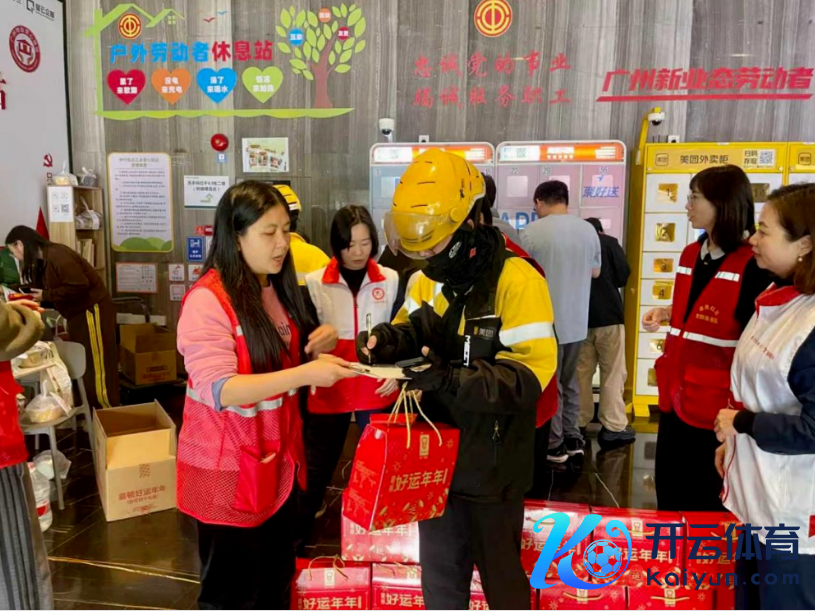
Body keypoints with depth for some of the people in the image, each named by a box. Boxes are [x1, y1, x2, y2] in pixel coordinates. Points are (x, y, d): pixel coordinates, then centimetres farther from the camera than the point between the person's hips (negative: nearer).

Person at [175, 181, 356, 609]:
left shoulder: (278, 289, 6)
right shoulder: (207, 300, -19)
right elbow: (219, 390, -26)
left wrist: (319, 346, -4)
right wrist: (306, 373, -34)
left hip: (278, 461, 7)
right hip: (228, 469, -7)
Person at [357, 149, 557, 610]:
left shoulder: (516, 281, -20)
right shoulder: (429, 280, 3)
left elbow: (528, 375, -25)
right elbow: (415, 333, 11)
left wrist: (452, 379, -36)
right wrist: (388, 339, -12)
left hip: (492, 464, -6)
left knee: (500, 573, 17)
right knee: (439, 572, 23)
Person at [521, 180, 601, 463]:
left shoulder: (532, 232, -14)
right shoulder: (588, 230, 3)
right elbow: (595, 272, 14)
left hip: (546, 322, -5)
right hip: (578, 321, 5)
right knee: (570, 381, 19)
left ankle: (554, 444, 15)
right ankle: (572, 437, 27)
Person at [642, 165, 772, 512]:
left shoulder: (752, 266, -17)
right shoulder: (691, 255, 7)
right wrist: (666, 313, 4)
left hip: (717, 405, -7)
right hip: (677, 394, 8)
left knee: (705, 503, 11)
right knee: (668, 492, 21)